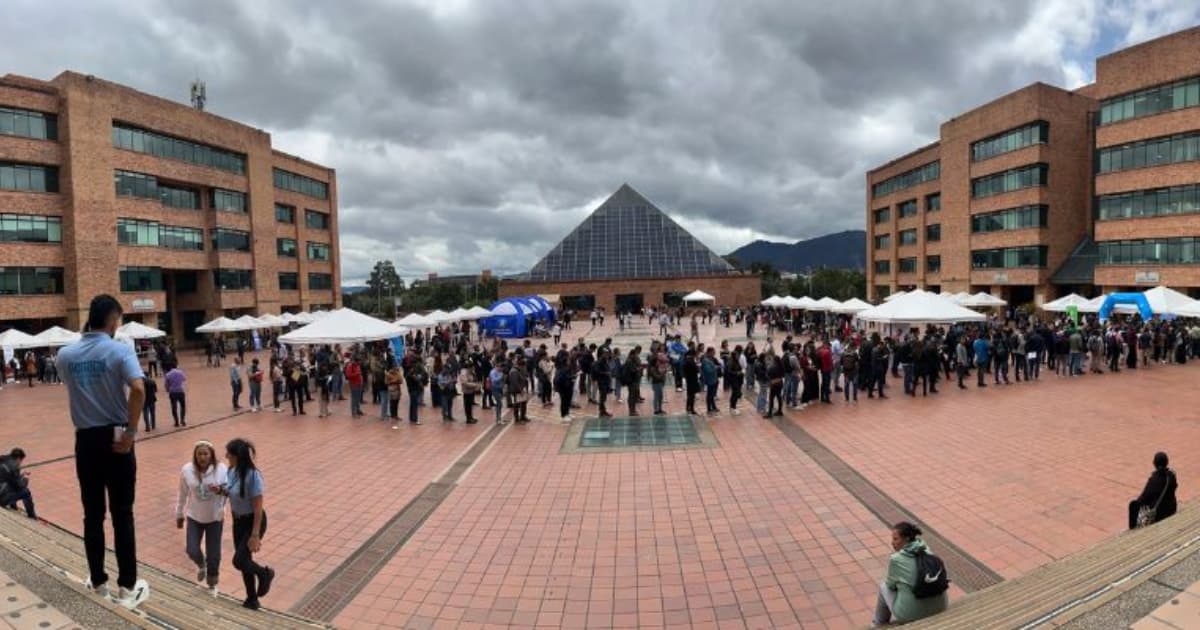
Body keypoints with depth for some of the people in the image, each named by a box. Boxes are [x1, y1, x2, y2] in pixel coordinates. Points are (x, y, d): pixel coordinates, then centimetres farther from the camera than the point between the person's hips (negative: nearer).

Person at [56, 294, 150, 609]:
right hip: (115, 438, -4)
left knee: (92, 514, 14)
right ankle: (128, 586, 10)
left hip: (85, 440, 4)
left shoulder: (65, 355, 3)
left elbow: (73, 385, 18)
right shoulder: (120, 350, -12)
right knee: (122, 514, 3)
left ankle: (98, 581, 25)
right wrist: (130, 433, -17)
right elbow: (138, 389, -27)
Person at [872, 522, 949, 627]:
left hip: (911, 614, -5)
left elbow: (891, 584, 0)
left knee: (884, 586, 20)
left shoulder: (896, 560, -18)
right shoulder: (926, 550, -1)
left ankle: (880, 623, 38)